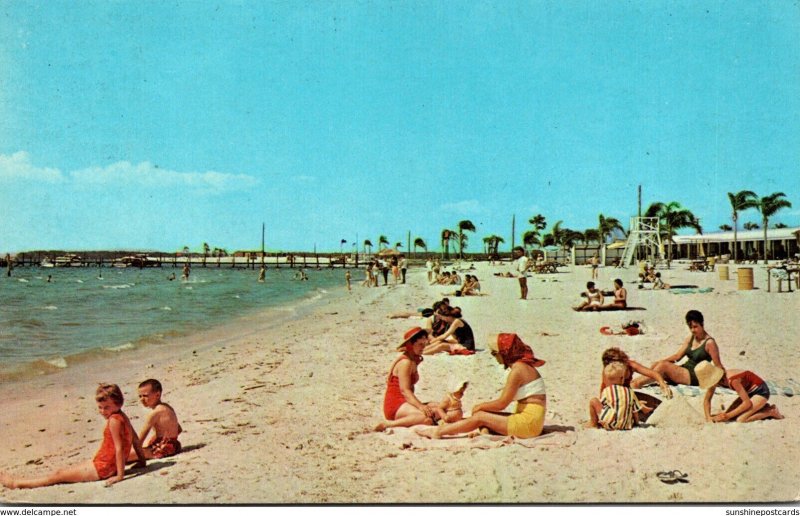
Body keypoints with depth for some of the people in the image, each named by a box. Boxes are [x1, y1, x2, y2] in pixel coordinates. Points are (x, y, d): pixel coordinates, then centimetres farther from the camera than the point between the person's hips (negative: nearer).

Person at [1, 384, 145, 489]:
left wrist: (120, 475, -23)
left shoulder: (114, 420, -22)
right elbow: (135, 440, 11)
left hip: (103, 468, -9)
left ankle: (17, 483, 17)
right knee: (63, 471, 20)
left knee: (58, 475, 5)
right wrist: (142, 461, 19)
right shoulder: (122, 416, 6)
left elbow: (119, 448, -24)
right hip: (109, 466, 9)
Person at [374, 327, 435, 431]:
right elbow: (405, 390, -21)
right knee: (427, 417, -32)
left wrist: (421, 405, 2)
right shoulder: (405, 362, -11)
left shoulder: (413, 361, 18)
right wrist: (420, 406, -33)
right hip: (395, 405, -10)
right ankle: (388, 424, -23)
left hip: (404, 403, 10)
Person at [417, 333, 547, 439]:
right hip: (529, 421, 9)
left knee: (480, 417, -6)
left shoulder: (518, 369, -15)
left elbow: (502, 403, -14)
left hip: (529, 422, -9)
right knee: (486, 414, 7)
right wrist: (483, 406, 7)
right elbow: (505, 400, 15)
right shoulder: (522, 366, 15)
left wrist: (480, 406, 0)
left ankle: (438, 432, -1)